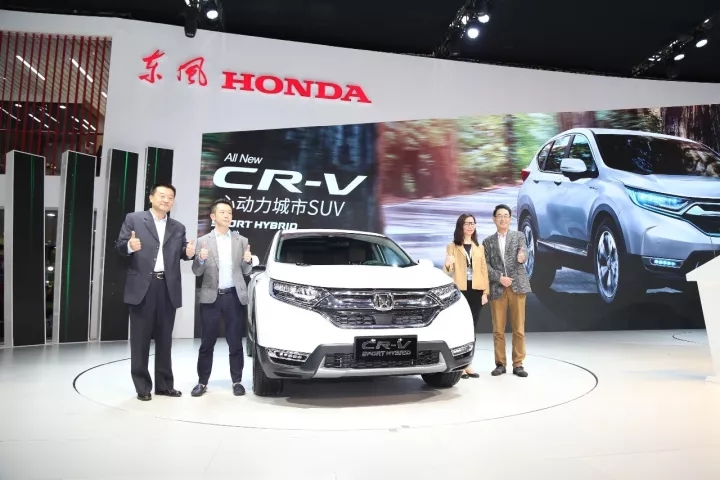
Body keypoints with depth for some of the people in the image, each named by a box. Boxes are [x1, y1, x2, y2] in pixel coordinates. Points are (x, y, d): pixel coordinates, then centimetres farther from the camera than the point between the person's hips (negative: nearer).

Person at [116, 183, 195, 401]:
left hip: (168, 287, 3)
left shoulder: (178, 227, 15)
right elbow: (119, 245, -1)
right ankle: (142, 386, 13)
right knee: (140, 339, 4)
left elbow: (181, 253, 10)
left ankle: (164, 384, 19)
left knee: (164, 338, 10)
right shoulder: (133, 219, 4)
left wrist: (189, 253, -13)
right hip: (142, 286, -3)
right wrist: (129, 246, -23)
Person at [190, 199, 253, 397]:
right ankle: (202, 382, 16)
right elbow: (197, 272, 1)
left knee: (235, 342, 6)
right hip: (211, 297, -1)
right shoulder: (203, 241, 4)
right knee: (207, 343, 6)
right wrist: (201, 259, -20)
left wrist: (248, 261, -14)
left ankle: (237, 381, 15)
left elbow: (246, 272, 8)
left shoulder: (241, 241, 8)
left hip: (234, 296, 1)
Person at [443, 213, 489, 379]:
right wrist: (448, 265, -24)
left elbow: (484, 270, 11)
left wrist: (485, 292, 2)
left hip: (476, 291, 4)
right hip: (460, 291, -3)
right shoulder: (452, 246, 3)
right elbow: (448, 272, 0)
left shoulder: (479, 247, 14)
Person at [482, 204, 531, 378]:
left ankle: (518, 364, 11)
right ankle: (500, 364, 14)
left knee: (519, 329, 2)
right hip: (497, 289, 1)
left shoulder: (519, 236, 9)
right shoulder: (488, 241, 11)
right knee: (498, 330, 4)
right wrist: (499, 278, -11)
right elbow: (486, 266, 4)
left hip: (517, 287, -1)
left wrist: (522, 256, -34)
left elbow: (524, 253, -10)